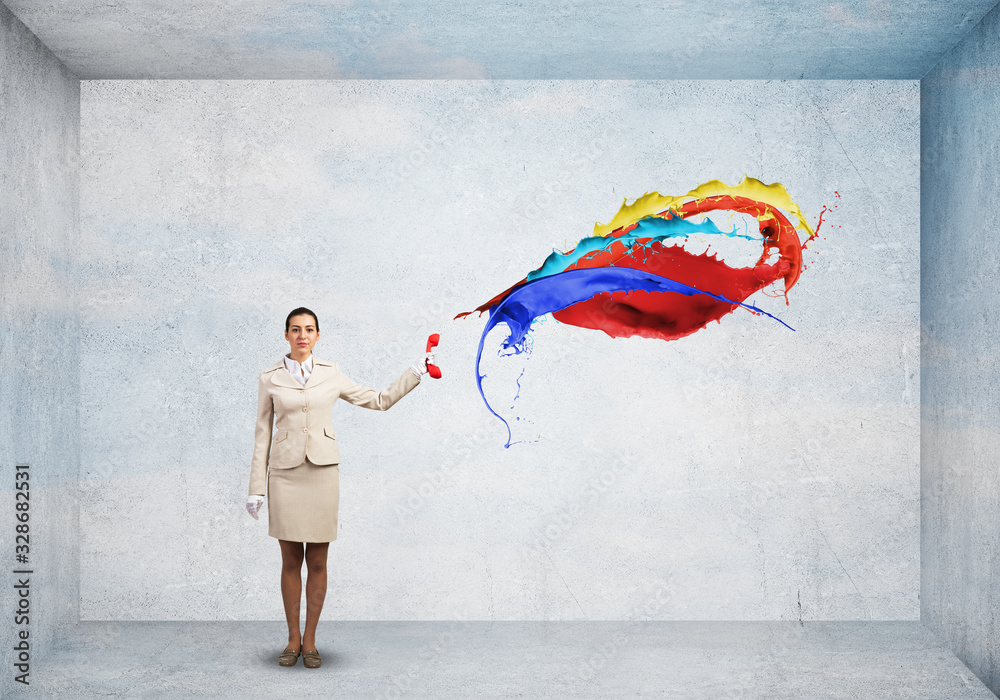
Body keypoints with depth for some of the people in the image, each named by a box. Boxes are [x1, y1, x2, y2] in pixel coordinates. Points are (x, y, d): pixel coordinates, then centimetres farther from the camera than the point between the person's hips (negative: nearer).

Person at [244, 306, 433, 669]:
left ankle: (310, 640, 17)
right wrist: (256, 487, 3)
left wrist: (415, 373, 8)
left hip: (323, 472, 1)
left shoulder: (331, 375, 7)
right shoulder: (269, 379, 4)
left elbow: (379, 400, 14)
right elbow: (262, 434, 5)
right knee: (290, 561, 5)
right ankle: (293, 639, 20)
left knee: (317, 562, 5)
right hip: (285, 473, -1)